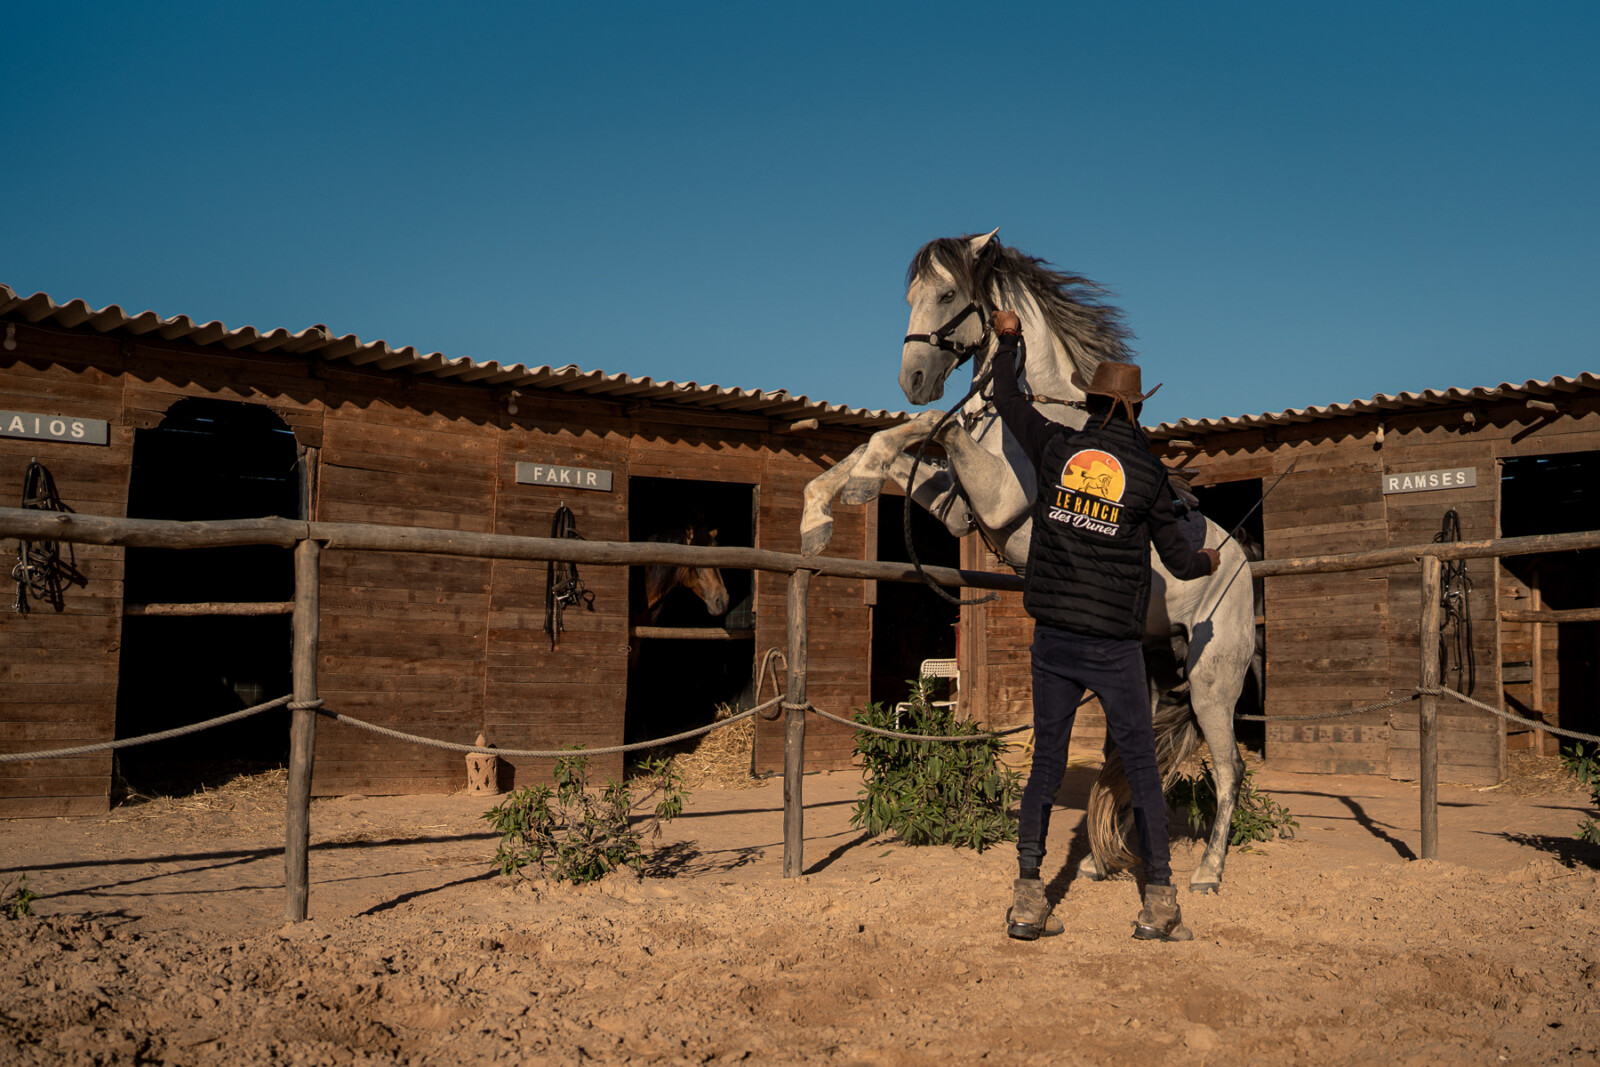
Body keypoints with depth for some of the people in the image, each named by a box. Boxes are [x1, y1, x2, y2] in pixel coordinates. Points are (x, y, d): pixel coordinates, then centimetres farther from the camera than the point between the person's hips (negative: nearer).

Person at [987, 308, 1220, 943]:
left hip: (1053, 636, 3)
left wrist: (1008, 339, 35)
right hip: (1114, 645, -2)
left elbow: (1009, 402, 19)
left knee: (1046, 761, 9)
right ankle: (1159, 903, 9)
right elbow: (1179, 562, 2)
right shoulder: (1148, 472, -4)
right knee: (1141, 766, 7)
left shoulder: (1056, 448, 0)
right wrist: (1208, 562, 26)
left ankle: (1028, 900, 8)